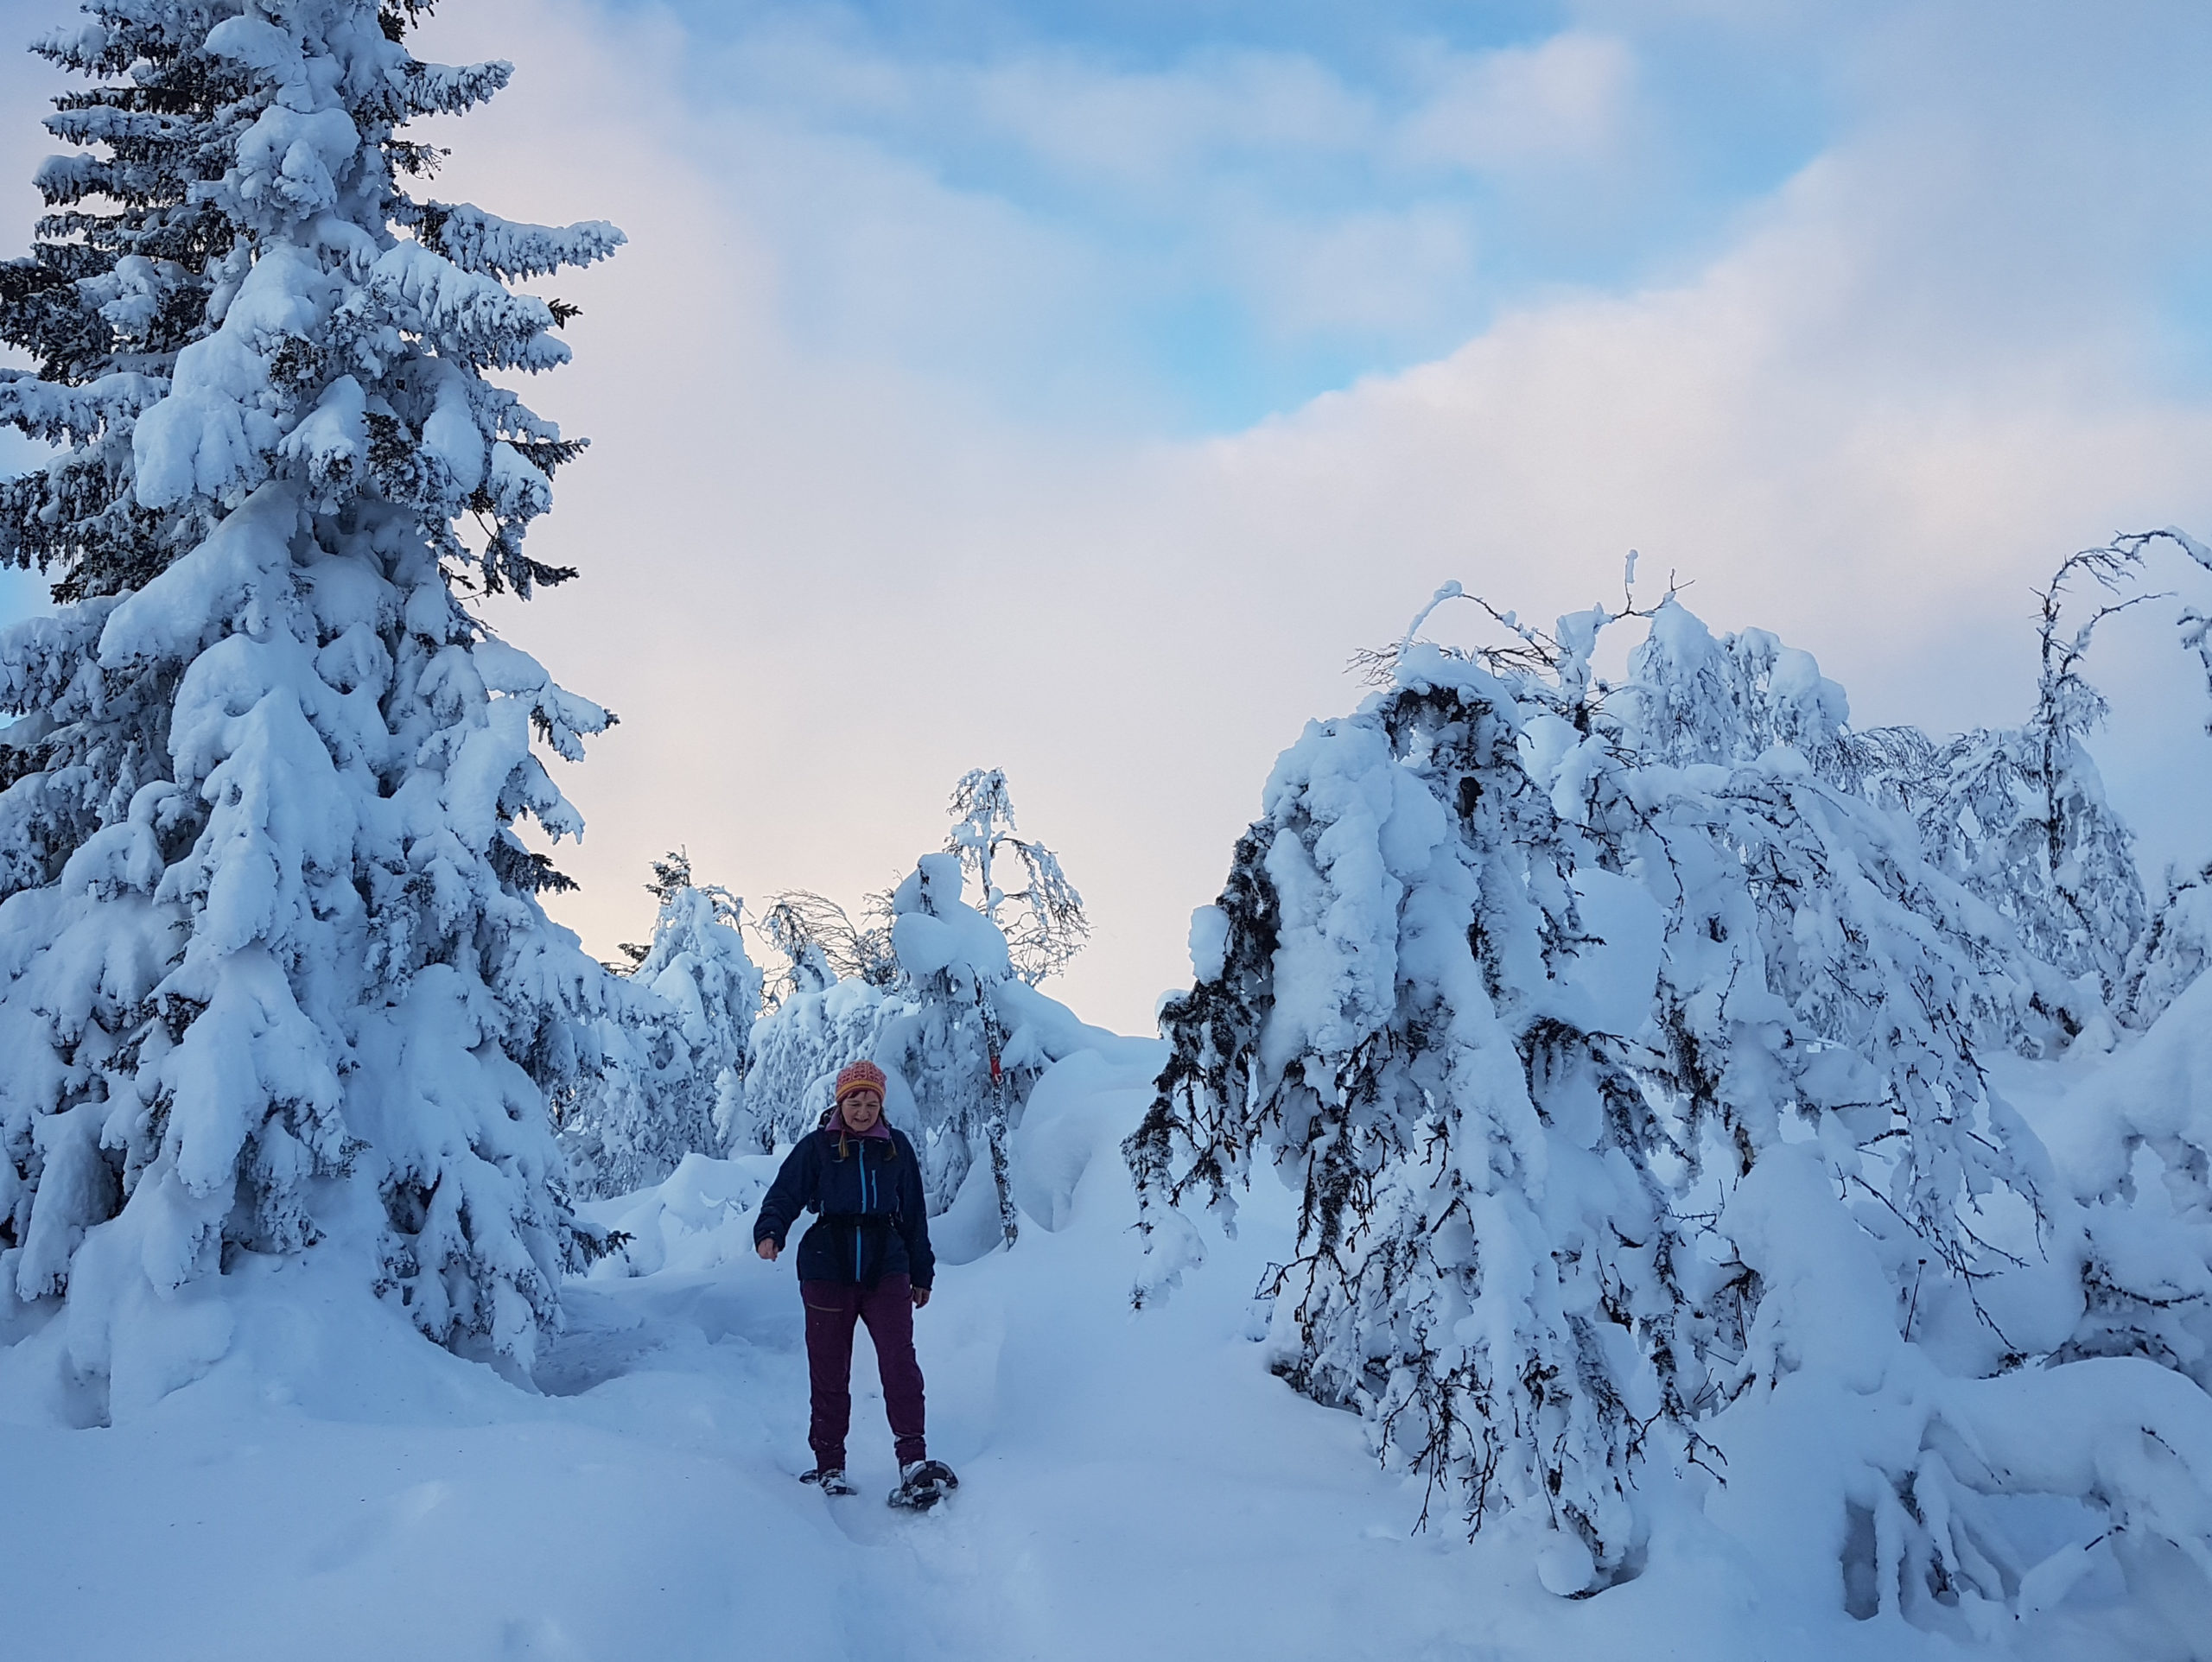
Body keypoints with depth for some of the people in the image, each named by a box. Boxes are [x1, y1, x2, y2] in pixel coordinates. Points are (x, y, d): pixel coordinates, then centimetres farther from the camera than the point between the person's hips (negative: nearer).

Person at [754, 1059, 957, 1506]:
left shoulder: (897, 1148, 10)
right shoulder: (816, 1147, 3)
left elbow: (913, 1214, 17)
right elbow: (785, 1194, -3)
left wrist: (922, 1273, 20)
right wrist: (769, 1232, -24)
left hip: (886, 1270, 1)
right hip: (828, 1271, -1)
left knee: (899, 1362, -14)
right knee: (829, 1372, 4)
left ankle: (913, 1461, -14)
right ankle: (829, 1467, 16)